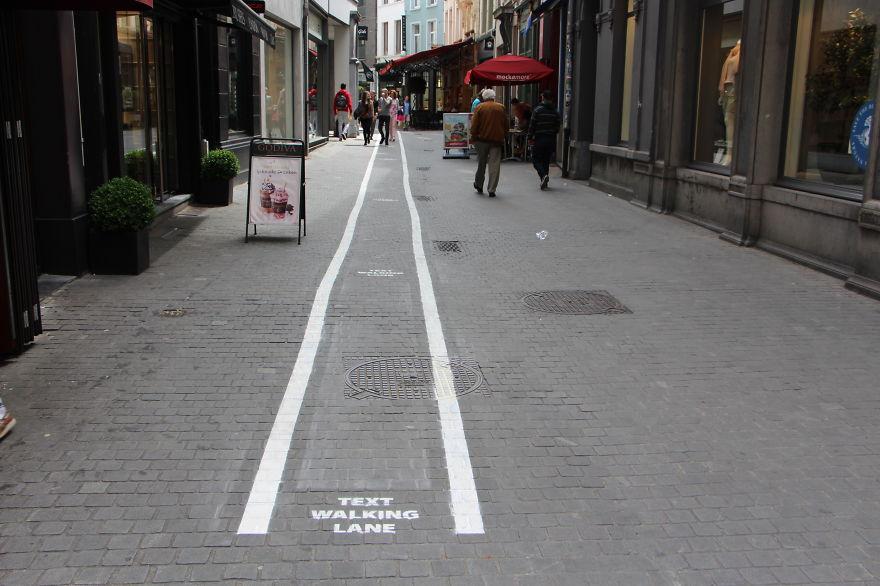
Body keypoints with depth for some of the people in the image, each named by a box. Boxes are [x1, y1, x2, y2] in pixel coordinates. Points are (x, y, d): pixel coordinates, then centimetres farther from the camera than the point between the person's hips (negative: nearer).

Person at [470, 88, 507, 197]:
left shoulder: (479, 107, -2)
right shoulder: (501, 108, 3)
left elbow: (474, 125, -4)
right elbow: (506, 125, 7)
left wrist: (473, 137, 4)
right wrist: (502, 136, 17)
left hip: (482, 139, 0)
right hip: (497, 140, 0)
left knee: (481, 163, 16)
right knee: (494, 165, 1)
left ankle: (478, 184, 28)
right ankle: (492, 190, -2)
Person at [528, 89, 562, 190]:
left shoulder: (537, 110, -9)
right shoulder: (555, 112, 4)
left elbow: (532, 125, -8)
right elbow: (558, 126, 5)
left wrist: (530, 137, 0)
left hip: (539, 139, -4)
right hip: (551, 140, 5)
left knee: (536, 160, 5)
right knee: (546, 161, 13)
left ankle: (543, 175, -20)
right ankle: (544, 183, 14)